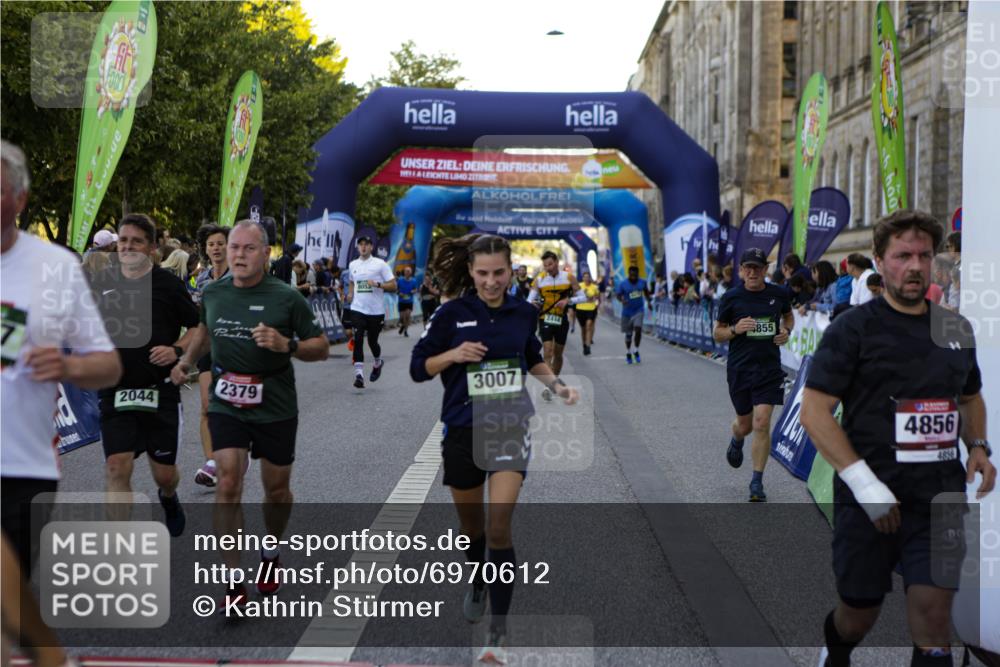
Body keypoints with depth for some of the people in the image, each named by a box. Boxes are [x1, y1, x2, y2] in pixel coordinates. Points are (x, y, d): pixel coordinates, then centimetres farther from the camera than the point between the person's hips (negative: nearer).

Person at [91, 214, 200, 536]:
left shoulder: (168, 283, -4)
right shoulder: (102, 282, 5)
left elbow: (199, 327, 3)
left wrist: (177, 350, -14)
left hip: (160, 391, -2)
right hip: (114, 391, 2)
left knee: (164, 472, 8)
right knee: (117, 469, -9)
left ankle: (168, 496, 47)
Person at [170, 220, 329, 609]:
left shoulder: (287, 297, -10)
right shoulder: (212, 293, 1)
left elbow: (321, 348, -6)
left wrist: (287, 345, -23)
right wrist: (186, 362, 11)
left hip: (276, 409, -1)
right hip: (226, 405, 2)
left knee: (276, 489, 12)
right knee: (228, 484, -12)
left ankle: (270, 553, 41)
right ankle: (234, 583, -7)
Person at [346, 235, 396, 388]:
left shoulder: (380, 264, -4)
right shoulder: (353, 265, 10)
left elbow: (393, 286, -5)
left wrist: (377, 284, -20)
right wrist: (350, 293, 8)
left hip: (376, 311, -2)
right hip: (358, 309, 2)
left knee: (372, 341, 9)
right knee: (358, 340, -13)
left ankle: (377, 363, 41)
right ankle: (359, 374, -16)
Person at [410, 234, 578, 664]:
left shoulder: (523, 313, 1)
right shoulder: (452, 314, -7)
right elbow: (418, 368, -2)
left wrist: (557, 386, 4)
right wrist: (453, 355, -20)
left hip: (510, 428, 0)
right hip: (463, 431, 0)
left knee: (498, 525, -13)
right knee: (471, 524, 15)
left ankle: (498, 632, -8)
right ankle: (478, 586, 46)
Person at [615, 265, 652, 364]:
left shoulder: (642, 282, 0)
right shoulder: (623, 284, -9)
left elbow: (646, 292, 17)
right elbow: (617, 295, -13)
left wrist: (648, 301, 19)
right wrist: (622, 300, -33)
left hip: (639, 310, 1)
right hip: (627, 312, -1)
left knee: (638, 328, -19)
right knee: (628, 334, 8)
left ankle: (636, 351, -2)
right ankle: (628, 353, 28)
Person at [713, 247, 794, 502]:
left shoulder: (779, 294, 2)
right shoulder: (732, 297, -3)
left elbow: (788, 316, 23)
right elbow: (717, 333, 3)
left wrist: (786, 331, 2)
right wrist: (735, 329, -16)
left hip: (769, 367, 0)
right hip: (739, 367, 0)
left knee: (762, 423, -9)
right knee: (745, 424, 11)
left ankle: (757, 482, 1)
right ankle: (736, 440, 50)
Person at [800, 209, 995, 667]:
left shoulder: (956, 329, 11)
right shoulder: (853, 328, -6)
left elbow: (971, 397, 26)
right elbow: (814, 412, -11)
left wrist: (977, 447, 5)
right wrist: (864, 483, -19)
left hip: (940, 497, 4)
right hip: (869, 499, -3)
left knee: (934, 613, -3)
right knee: (859, 614, 10)